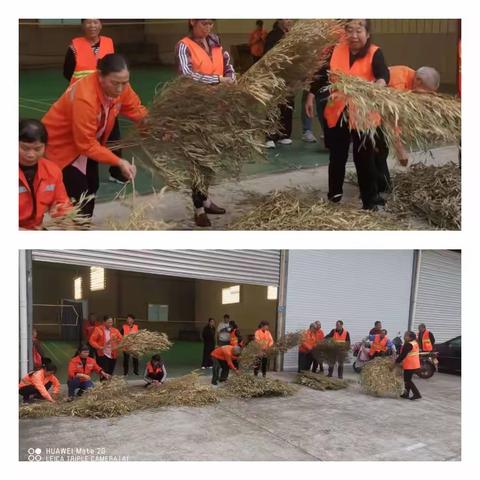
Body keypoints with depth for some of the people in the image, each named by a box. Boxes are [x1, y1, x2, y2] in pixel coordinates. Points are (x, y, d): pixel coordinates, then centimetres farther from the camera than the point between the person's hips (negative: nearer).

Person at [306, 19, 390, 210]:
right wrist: (311, 96, 8)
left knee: (364, 158, 0)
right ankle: (334, 195, 33)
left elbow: (384, 74, -26)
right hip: (337, 112, 4)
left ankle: (370, 200, 11)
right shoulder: (337, 49, 1)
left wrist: (380, 83, -48)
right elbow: (323, 73, 10)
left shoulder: (374, 53, -9)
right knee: (337, 156, 15)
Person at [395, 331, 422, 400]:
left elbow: (402, 355, -20)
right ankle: (406, 394, 22)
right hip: (415, 364, 10)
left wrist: (396, 362, -12)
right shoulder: (415, 343, 12)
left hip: (410, 365, -10)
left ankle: (417, 394, -9)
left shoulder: (408, 345, -18)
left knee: (407, 380, -3)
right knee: (408, 379, 17)